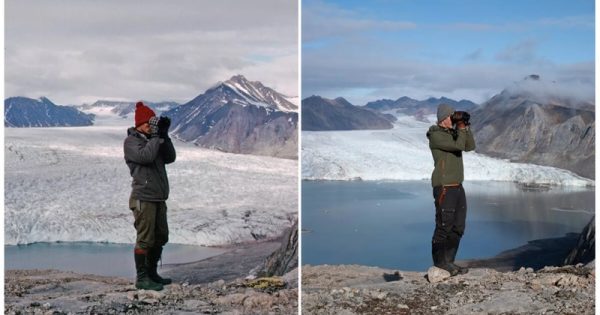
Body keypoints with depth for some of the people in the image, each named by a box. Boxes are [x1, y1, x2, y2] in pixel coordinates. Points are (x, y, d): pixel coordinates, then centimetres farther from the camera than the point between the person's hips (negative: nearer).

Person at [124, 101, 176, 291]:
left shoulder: (151, 140, 16)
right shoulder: (131, 141, -7)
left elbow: (170, 158, 8)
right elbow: (145, 156, -24)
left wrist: (164, 135, 0)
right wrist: (155, 136, -15)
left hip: (159, 198, 9)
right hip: (143, 198, -9)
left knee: (160, 238, 14)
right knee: (145, 239, -6)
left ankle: (152, 273, 25)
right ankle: (141, 278, 1)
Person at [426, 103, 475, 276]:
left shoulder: (453, 133, 16)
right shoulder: (436, 135, -11)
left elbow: (470, 146, 10)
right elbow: (459, 146, -19)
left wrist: (466, 127, 3)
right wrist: (461, 129, -6)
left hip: (457, 186, 9)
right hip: (444, 186, -9)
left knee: (458, 227, 10)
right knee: (444, 225, -5)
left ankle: (448, 261, 17)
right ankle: (439, 262, 5)